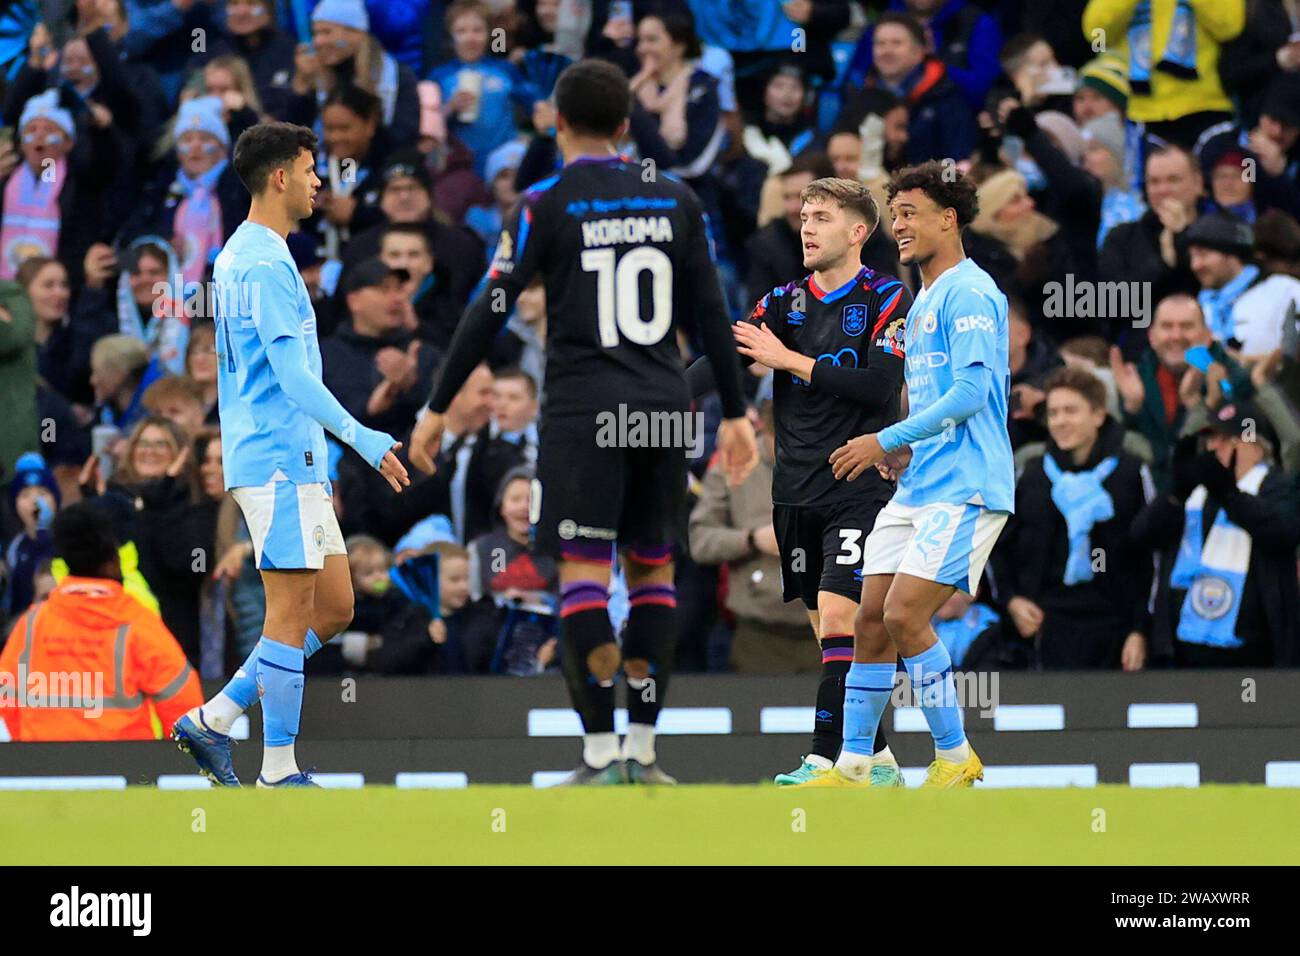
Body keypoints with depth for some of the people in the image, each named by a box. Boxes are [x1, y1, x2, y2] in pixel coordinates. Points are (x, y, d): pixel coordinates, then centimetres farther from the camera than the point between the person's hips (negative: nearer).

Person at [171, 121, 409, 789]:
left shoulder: (237, 256, 18)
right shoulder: (267, 265, -14)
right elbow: (293, 376, -20)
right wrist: (359, 437, -24)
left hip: (293, 462, 10)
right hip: (280, 460, -10)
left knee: (333, 608, 10)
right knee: (292, 613, -7)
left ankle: (212, 720, 11)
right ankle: (279, 771, -3)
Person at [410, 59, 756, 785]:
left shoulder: (546, 205, -2)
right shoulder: (675, 200, 9)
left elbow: (490, 313, -4)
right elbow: (711, 315, 10)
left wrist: (438, 409, 2)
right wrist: (735, 414, 16)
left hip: (584, 409, -4)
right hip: (666, 406, 4)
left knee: (583, 570, -5)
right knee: (654, 568, 12)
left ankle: (601, 755, -14)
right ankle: (643, 750, 11)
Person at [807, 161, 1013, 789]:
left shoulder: (969, 294, -10)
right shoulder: (923, 301, 20)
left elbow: (972, 391, -20)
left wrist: (888, 440, -17)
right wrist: (905, 452, 9)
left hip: (964, 488, -10)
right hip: (918, 486, 10)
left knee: (904, 614, -16)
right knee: (871, 618, 4)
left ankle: (955, 756, -4)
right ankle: (852, 768, 8)